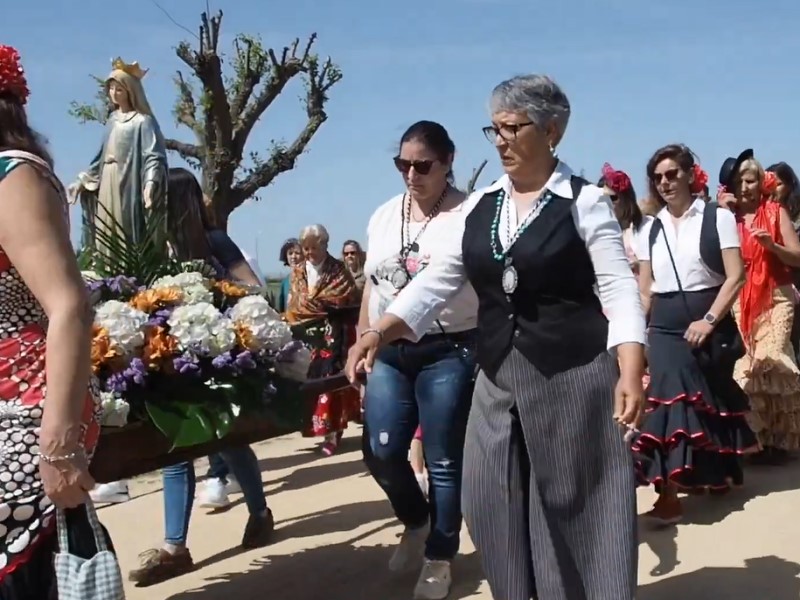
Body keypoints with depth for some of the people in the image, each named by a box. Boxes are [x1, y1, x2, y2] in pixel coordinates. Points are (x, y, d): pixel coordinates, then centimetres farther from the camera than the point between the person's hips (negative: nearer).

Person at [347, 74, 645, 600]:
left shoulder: (584, 201, -5)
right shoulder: (480, 205, 10)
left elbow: (619, 287, -11)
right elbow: (438, 279, 7)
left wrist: (631, 370, -25)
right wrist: (381, 330, -7)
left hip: (574, 376, -5)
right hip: (499, 379, 6)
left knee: (579, 507, 2)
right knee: (495, 506, 10)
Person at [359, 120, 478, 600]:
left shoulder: (470, 215, -6)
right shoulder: (384, 216, 13)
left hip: (449, 353, -5)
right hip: (390, 353, 5)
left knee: (443, 461, 2)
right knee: (381, 452, 0)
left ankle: (439, 559, 20)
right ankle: (417, 522, 30)